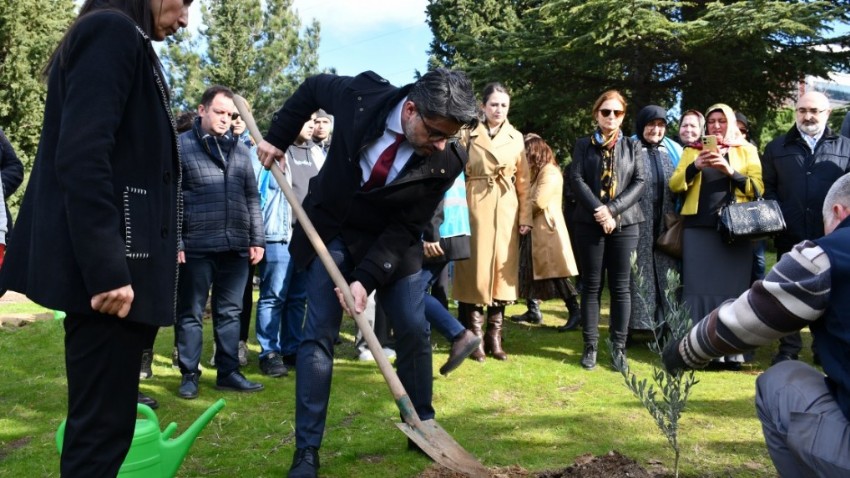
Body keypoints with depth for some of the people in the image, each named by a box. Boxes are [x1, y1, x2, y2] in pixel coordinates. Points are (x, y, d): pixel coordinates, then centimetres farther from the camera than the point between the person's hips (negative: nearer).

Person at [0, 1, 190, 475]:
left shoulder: (124, 43, 22)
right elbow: (82, 157, -19)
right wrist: (107, 269, -24)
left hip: (114, 264, 10)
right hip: (108, 269, -10)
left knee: (102, 420, 15)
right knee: (103, 423, -4)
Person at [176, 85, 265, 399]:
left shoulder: (240, 150, 14)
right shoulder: (181, 146, 0)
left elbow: (252, 198, 16)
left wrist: (257, 239, 10)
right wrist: (174, 242, -10)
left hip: (236, 246, 4)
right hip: (196, 246, -4)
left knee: (230, 313, 10)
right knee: (191, 313, 5)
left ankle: (228, 372, 19)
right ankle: (189, 374, 16)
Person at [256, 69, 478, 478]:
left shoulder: (447, 160, -23)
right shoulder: (362, 94, -24)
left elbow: (406, 227, -18)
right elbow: (311, 89, -1)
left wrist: (367, 277, -25)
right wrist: (277, 138, 0)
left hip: (391, 240, 1)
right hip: (330, 231, 0)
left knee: (414, 331, 2)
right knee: (319, 335, -3)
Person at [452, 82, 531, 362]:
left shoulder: (516, 138, 9)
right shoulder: (469, 135, 2)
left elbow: (523, 181, 8)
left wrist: (525, 217, 3)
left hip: (507, 210, 3)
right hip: (476, 207, -3)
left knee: (503, 269, 5)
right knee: (475, 269, -1)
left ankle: (494, 337, 15)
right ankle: (475, 337, 9)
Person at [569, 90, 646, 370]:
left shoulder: (633, 146, 13)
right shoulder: (583, 145, 11)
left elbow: (640, 181, 2)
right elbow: (576, 179, -2)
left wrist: (612, 209, -12)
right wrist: (598, 210, -15)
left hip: (625, 223, 1)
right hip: (589, 223, -1)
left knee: (621, 286, 1)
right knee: (591, 285, 2)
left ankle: (619, 347, 8)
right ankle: (590, 346, 8)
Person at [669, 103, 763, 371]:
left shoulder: (747, 150, 12)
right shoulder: (693, 150, 14)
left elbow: (758, 188, 1)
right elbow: (675, 185, 4)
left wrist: (731, 171, -13)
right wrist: (695, 166, -12)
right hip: (699, 228, 1)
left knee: (732, 287, -2)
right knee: (699, 286, -2)